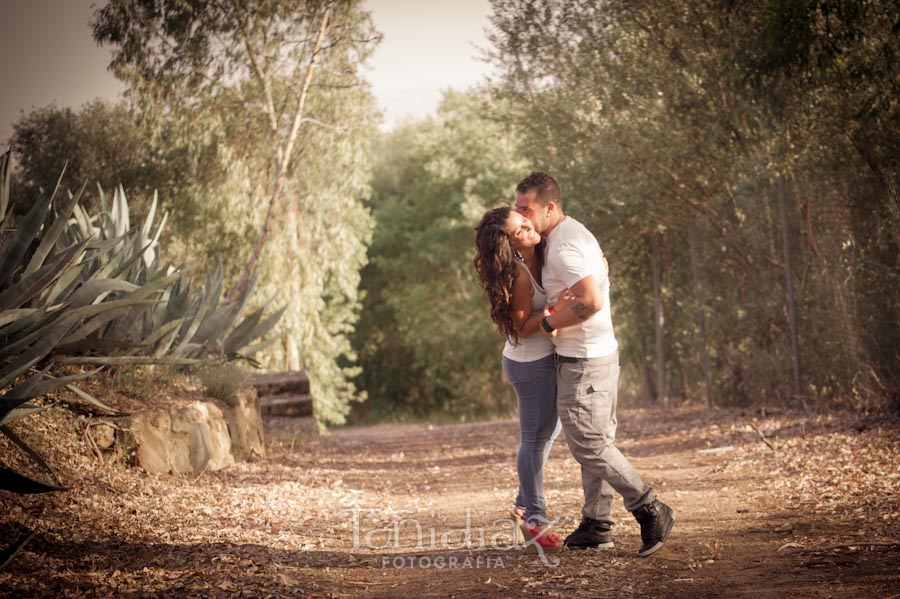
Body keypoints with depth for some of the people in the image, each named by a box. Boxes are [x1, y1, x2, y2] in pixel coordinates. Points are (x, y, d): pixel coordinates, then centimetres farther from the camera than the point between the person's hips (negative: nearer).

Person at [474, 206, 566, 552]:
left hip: (544, 358, 9)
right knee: (535, 439, -1)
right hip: (531, 363, -9)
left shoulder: (539, 256, -1)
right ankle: (535, 519, 10)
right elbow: (523, 328, -20)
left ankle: (525, 503, 35)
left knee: (549, 430, 21)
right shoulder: (518, 274, -25)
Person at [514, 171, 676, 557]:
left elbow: (590, 301, -30)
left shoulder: (564, 247, -20)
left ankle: (650, 511, -4)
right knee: (596, 442, 11)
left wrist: (547, 323, -17)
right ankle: (596, 524, 15)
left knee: (589, 445, -7)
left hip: (583, 361, -11)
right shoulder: (574, 233, 13)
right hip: (600, 352, 11)